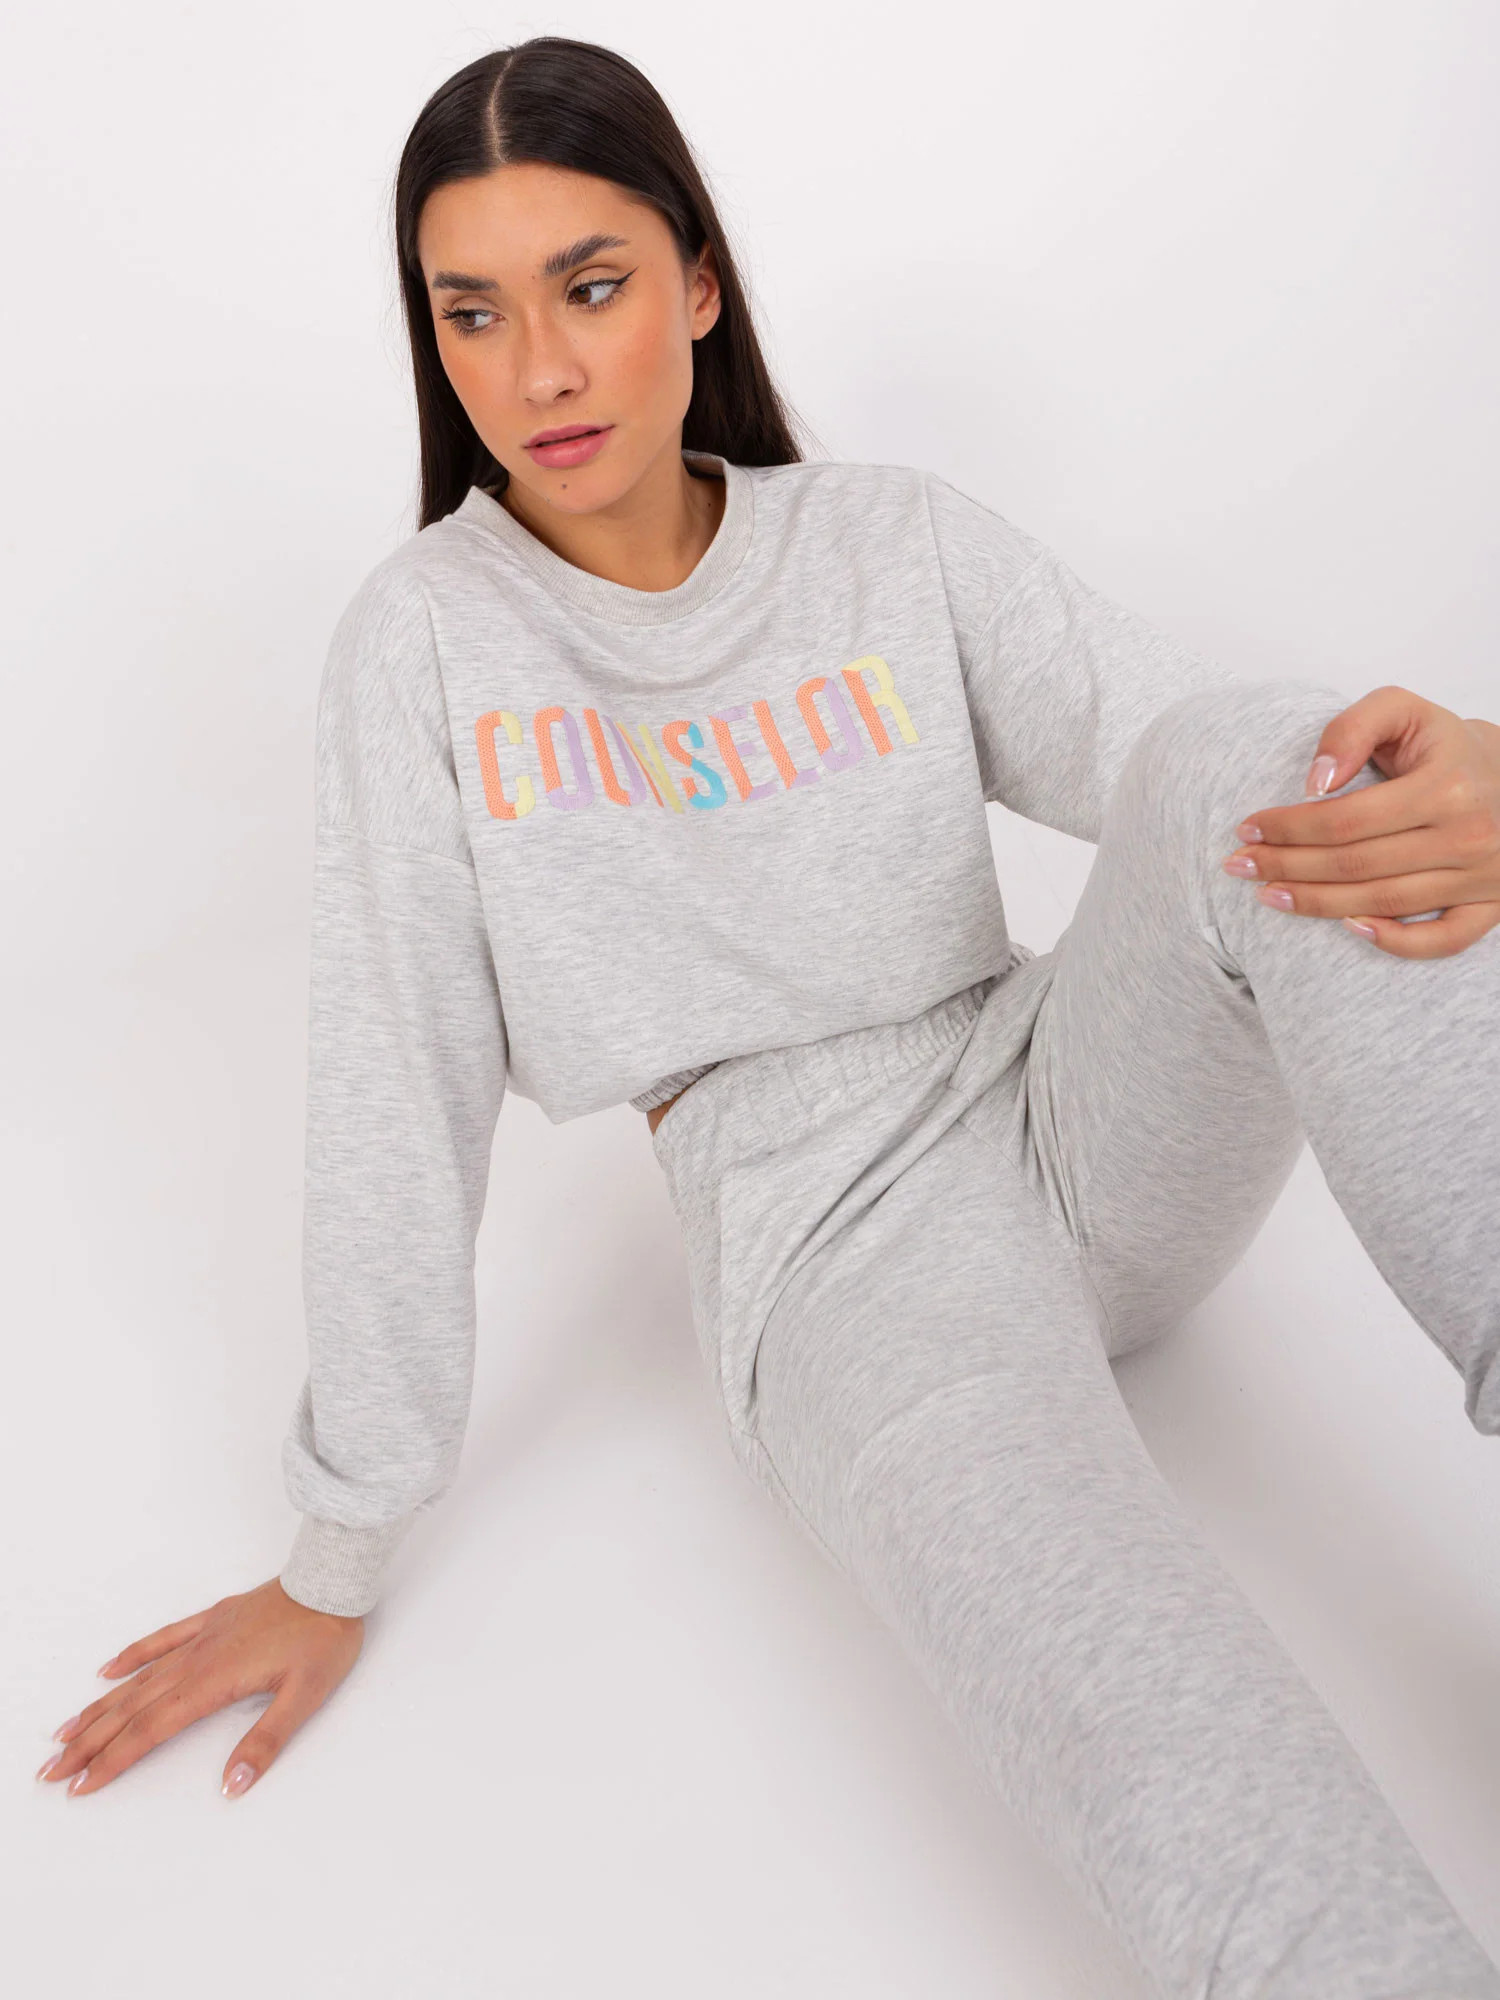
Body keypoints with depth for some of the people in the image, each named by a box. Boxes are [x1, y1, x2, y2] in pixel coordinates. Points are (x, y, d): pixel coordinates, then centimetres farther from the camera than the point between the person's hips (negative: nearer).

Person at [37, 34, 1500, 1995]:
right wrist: (338, 1564, 0)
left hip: (1093, 1115, 4)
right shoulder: (424, 640, -1)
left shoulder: (897, 542, 5)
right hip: (832, 1231, -3)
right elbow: (391, 1101, -3)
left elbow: (1182, 737, -7)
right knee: (1186, 1781, -34)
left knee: (1261, 766, -30)